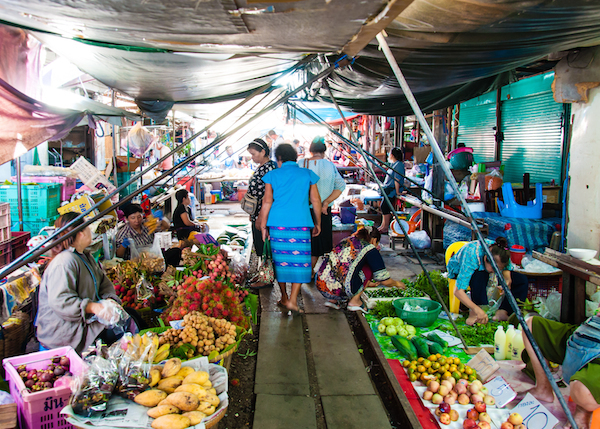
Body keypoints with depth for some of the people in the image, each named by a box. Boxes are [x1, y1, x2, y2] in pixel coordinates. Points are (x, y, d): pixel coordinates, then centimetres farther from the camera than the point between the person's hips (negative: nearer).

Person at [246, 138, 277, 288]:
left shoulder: (269, 167, -17)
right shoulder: (261, 167, 13)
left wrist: (260, 217, -22)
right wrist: (252, 214, 20)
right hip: (258, 215, 10)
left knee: (263, 247, -1)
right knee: (259, 246, 17)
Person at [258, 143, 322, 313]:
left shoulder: (272, 175, 5)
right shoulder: (307, 174, 8)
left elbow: (267, 201, -1)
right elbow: (316, 200, 8)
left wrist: (263, 225, 3)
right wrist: (318, 223, 16)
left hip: (278, 224, 1)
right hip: (301, 223, 0)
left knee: (280, 260, 11)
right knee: (300, 261, 4)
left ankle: (284, 297, 21)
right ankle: (293, 299, -4)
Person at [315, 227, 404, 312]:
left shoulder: (346, 240, 21)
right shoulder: (370, 249, 1)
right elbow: (385, 281, 4)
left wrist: (367, 283, 47)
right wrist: (397, 283, 27)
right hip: (339, 291, -6)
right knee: (370, 267, 12)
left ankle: (334, 300, 17)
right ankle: (354, 301, 10)